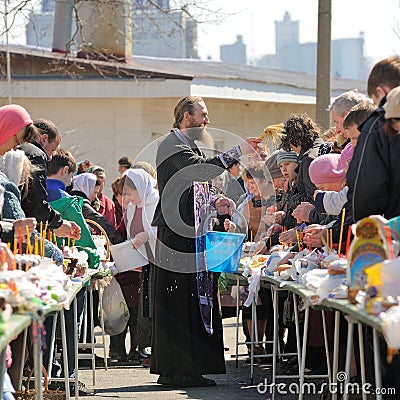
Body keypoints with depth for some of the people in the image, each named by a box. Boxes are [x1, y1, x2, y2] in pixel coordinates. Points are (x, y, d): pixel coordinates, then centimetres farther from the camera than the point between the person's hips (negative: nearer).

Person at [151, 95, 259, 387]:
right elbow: (200, 169, -27)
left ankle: (186, 368, 11)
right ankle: (175, 370, -8)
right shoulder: (173, 145, -9)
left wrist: (214, 202, 8)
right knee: (180, 300, -10)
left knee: (195, 298, 8)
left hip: (192, 234, 10)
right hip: (178, 235, -10)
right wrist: (236, 152, -27)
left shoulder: (188, 145, 23)